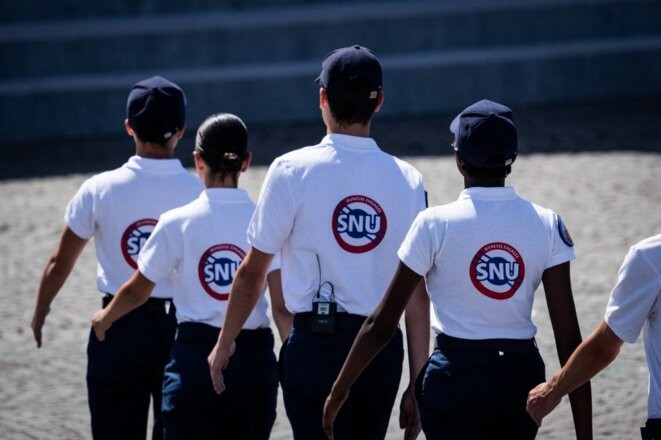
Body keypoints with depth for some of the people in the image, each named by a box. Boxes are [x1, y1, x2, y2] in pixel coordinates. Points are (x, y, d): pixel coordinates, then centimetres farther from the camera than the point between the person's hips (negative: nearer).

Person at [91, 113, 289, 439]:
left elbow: (137, 292, 8)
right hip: (254, 358, 1)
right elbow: (283, 307, -5)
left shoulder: (177, 223, -3)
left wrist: (105, 318, 28)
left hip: (194, 357, -1)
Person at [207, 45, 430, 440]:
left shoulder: (293, 170, -5)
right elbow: (418, 292, 2)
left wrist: (225, 344, 14)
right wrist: (418, 383, 8)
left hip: (318, 347, -3)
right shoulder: (408, 179, 2)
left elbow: (253, 273, 0)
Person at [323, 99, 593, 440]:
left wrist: (339, 392, 7)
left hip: (455, 378, -3)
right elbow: (569, 337, -5)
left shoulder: (435, 225, -9)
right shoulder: (547, 225, -3)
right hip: (522, 382, 3)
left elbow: (381, 325, -6)